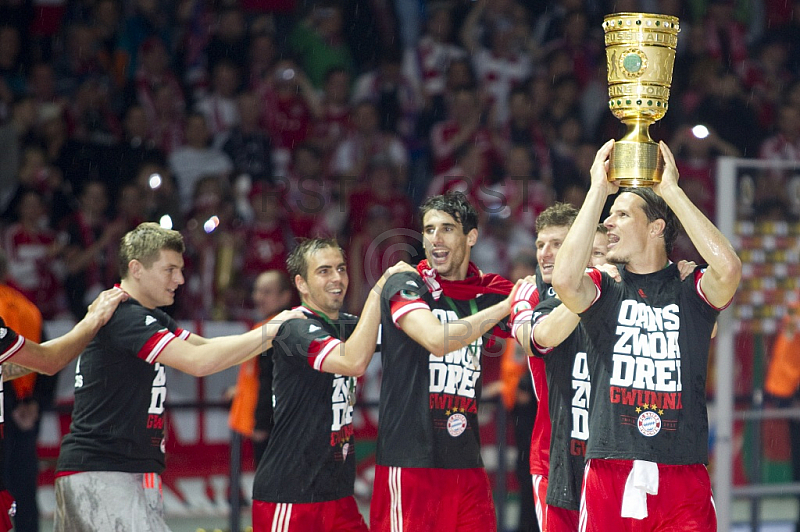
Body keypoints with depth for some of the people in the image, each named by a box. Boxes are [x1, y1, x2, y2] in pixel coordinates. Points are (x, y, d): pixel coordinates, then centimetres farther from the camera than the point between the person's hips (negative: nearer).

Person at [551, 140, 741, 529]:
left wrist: (671, 190, -9)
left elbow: (729, 268, -16)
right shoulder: (603, 291, 9)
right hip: (608, 478, 1)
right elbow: (564, 278, -13)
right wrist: (598, 189, -7)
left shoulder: (692, 292, 6)